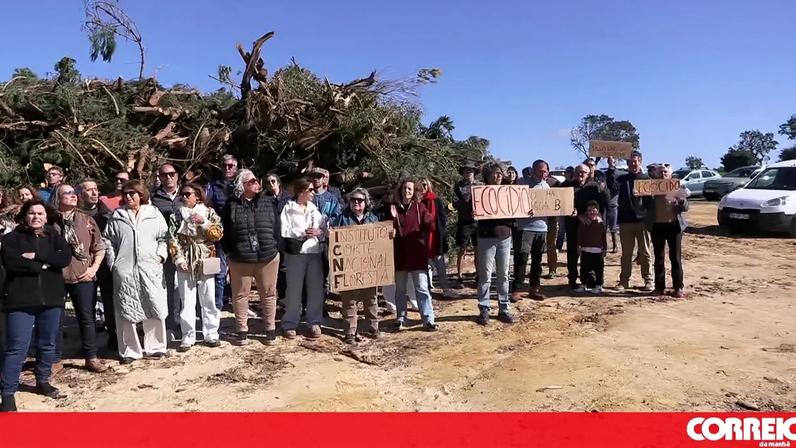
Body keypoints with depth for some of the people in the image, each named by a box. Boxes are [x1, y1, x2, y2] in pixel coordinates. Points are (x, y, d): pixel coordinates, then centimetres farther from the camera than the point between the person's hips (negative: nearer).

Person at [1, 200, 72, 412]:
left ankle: (43, 382, 30)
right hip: (21, 299, -3)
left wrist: (36, 256, -16)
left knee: (48, 344, 13)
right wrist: (44, 264, -12)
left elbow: (65, 258, -9)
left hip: (51, 298, 3)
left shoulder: (54, 236, 9)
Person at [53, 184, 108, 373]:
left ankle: (91, 357, 14)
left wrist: (94, 267, -2)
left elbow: (99, 247, 8)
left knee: (86, 318, 5)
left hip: (83, 276, 1)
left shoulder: (87, 220, 5)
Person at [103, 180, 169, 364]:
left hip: (150, 269, 0)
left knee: (155, 308, 0)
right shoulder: (117, 216, 9)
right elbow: (107, 240, 10)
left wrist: (160, 255, -2)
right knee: (126, 312, 3)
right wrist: (113, 262, 3)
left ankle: (154, 347, 14)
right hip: (124, 270, 1)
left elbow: (163, 238, 10)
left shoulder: (154, 214, 8)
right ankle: (129, 350, 13)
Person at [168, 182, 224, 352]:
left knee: (209, 300, 5)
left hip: (205, 262, 0)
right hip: (185, 264, 0)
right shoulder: (176, 216, 6)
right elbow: (173, 240, 0)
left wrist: (203, 223, -14)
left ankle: (211, 334, 16)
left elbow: (218, 234, -3)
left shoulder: (209, 213, 5)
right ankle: (188, 337, 10)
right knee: (187, 302, 1)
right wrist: (179, 259, -10)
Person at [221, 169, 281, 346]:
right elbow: (225, 231, 3)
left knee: (269, 293, 8)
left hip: (268, 257, 1)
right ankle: (242, 330, 20)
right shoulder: (231, 205, -1)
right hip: (239, 259, -1)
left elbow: (276, 227, 7)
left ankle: (271, 329, 21)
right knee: (240, 295, 8)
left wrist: (276, 248, 2)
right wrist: (228, 251, 0)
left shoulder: (268, 203, 5)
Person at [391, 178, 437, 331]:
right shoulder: (394, 207, 4)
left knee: (422, 288, -2)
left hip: (418, 253, -1)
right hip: (399, 254, 1)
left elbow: (429, 224, -3)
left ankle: (428, 320, 2)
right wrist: (393, 219, -14)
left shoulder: (419, 207, 3)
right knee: (400, 289, 11)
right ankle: (401, 318, 22)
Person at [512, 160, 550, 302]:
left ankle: (535, 288, 21)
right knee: (521, 259, -6)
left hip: (541, 227, 5)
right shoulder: (522, 182, -3)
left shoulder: (546, 186, 13)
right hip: (525, 227, -5)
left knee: (537, 260, 11)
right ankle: (517, 290, 1)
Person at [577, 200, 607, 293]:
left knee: (599, 268, 5)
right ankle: (583, 285, 17)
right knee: (584, 268, 7)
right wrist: (579, 246, -1)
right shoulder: (583, 221, 2)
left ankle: (598, 285, 13)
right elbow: (579, 235, 3)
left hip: (598, 250, -1)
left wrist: (604, 248, 4)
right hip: (585, 249, 1)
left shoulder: (601, 223, 1)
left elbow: (603, 237, 5)